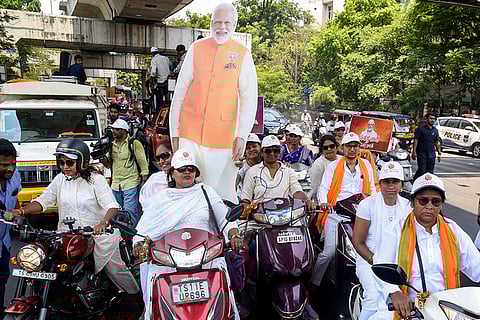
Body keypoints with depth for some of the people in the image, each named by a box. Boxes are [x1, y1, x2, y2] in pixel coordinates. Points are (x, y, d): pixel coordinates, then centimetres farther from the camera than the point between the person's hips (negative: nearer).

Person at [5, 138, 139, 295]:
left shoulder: (95, 179, -9)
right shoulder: (60, 179, 7)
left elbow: (112, 205, -19)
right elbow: (43, 201, 7)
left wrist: (103, 223, -39)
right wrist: (20, 211, -11)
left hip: (98, 236, -4)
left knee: (116, 270, 3)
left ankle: (137, 296, 25)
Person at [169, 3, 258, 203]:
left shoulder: (243, 55, 3)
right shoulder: (196, 49, 7)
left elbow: (249, 99, 0)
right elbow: (179, 93, 8)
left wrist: (241, 136, -10)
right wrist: (174, 132, 5)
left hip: (223, 135, -1)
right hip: (190, 131, 2)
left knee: (222, 191, 5)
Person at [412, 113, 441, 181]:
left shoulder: (435, 130, 13)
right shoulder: (420, 129, -2)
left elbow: (437, 143, 17)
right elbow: (416, 141, -5)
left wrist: (439, 153, 11)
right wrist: (414, 152, -12)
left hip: (432, 155, 5)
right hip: (422, 154, -5)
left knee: (430, 172, 6)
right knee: (422, 171, -10)